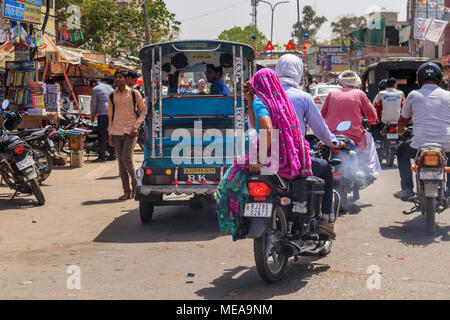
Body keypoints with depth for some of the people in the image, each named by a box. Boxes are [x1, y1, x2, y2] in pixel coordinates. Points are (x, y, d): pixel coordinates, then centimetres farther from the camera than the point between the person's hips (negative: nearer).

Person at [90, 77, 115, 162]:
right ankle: (112, 155, 12)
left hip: (103, 114, -6)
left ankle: (102, 156, -9)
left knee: (102, 135, -6)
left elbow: (94, 103, 4)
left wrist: (93, 114, 17)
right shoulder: (111, 89, 20)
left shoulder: (96, 89, 4)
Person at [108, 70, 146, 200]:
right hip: (117, 131, 4)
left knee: (126, 158, -14)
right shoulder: (112, 96, 10)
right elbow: (110, 115, 16)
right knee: (121, 161, 3)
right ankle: (127, 191, 9)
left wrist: (136, 126, -7)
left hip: (130, 131, -4)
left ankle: (134, 182, 11)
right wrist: (110, 134, 10)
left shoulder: (134, 93, 1)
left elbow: (143, 111, 6)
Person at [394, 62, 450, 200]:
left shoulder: (413, 95, 4)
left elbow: (403, 120, 17)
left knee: (402, 151, 29)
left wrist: (401, 129, 40)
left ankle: (407, 189, 19)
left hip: (421, 145, -1)